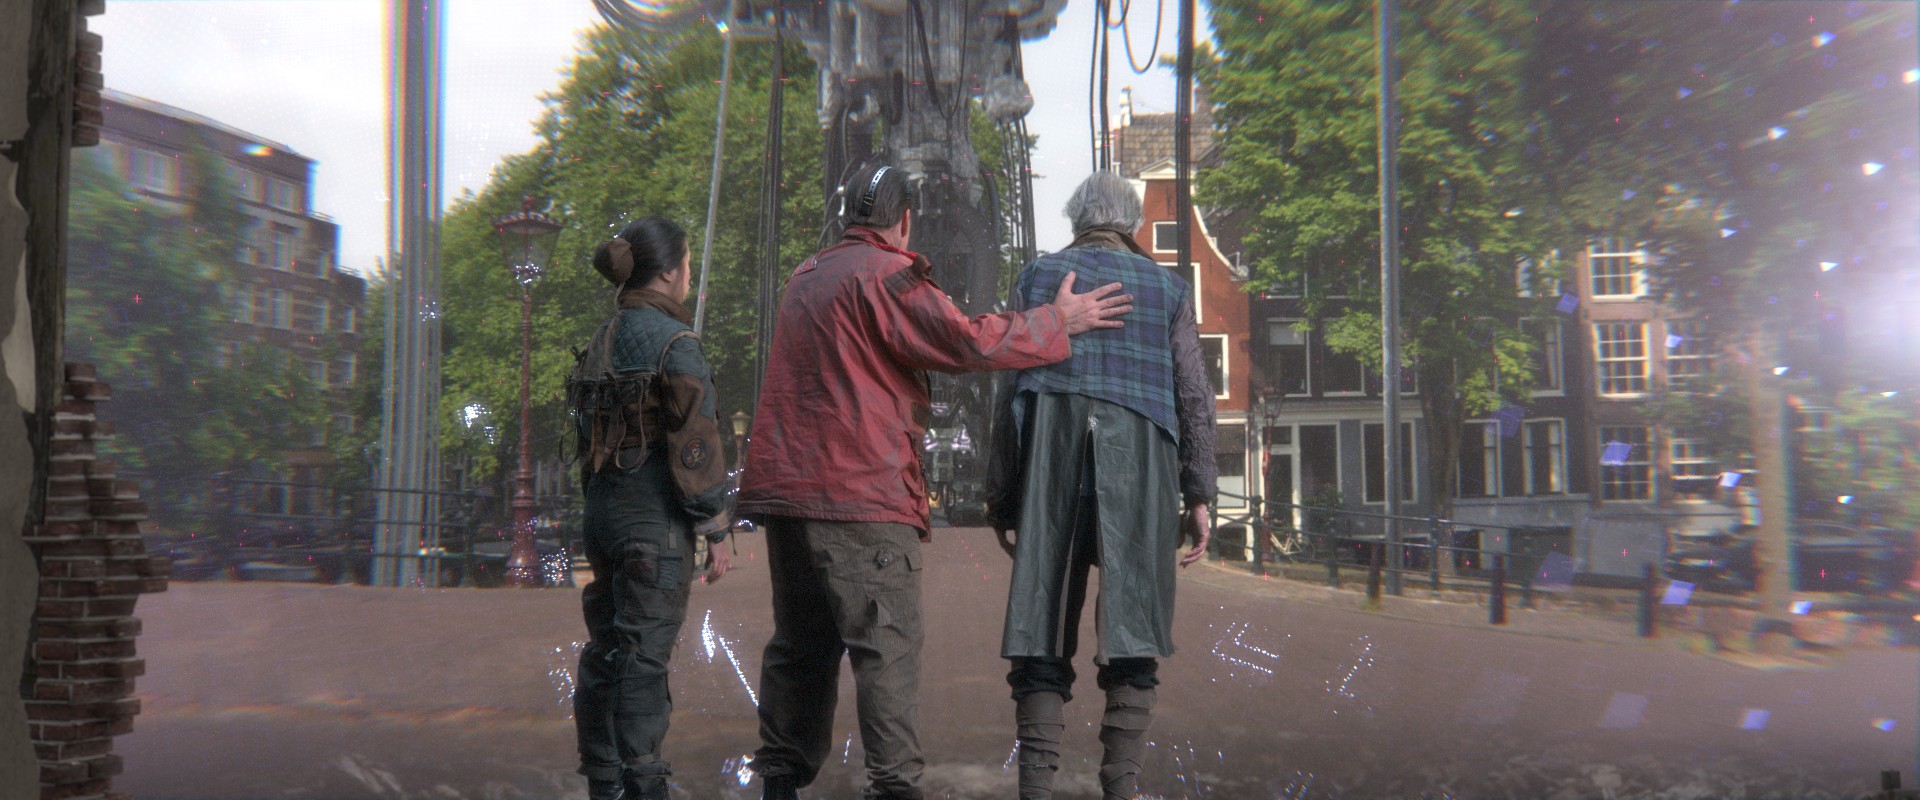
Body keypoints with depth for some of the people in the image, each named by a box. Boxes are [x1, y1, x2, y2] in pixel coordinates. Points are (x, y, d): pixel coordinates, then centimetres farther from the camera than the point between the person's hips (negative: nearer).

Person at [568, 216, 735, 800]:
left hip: (602, 511, 8)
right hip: (655, 519, -8)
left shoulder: (602, 342, 12)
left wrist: (598, 510, 20)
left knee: (605, 652, 13)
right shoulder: (672, 342, -13)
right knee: (643, 656, -5)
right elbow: (694, 446, -16)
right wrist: (716, 530, -10)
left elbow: (588, 438, 15)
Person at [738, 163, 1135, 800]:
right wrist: (1060, 321, -3)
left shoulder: (805, 280, 20)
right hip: (862, 492, -8)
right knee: (888, 646, -5)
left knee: (801, 644, 14)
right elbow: (969, 342, -13)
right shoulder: (886, 276, -8)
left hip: (786, 485, 8)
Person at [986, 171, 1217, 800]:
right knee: (1132, 633, 3)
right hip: (1139, 468, 0)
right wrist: (1198, 495, 7)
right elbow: (1193, 397, 6)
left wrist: (1002, 495, 9)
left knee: (1043, 635, 1)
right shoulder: (1168, 287, 14)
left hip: (1052, 466, 0)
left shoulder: (1038, 277, 13)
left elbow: (1010, 389, 7)